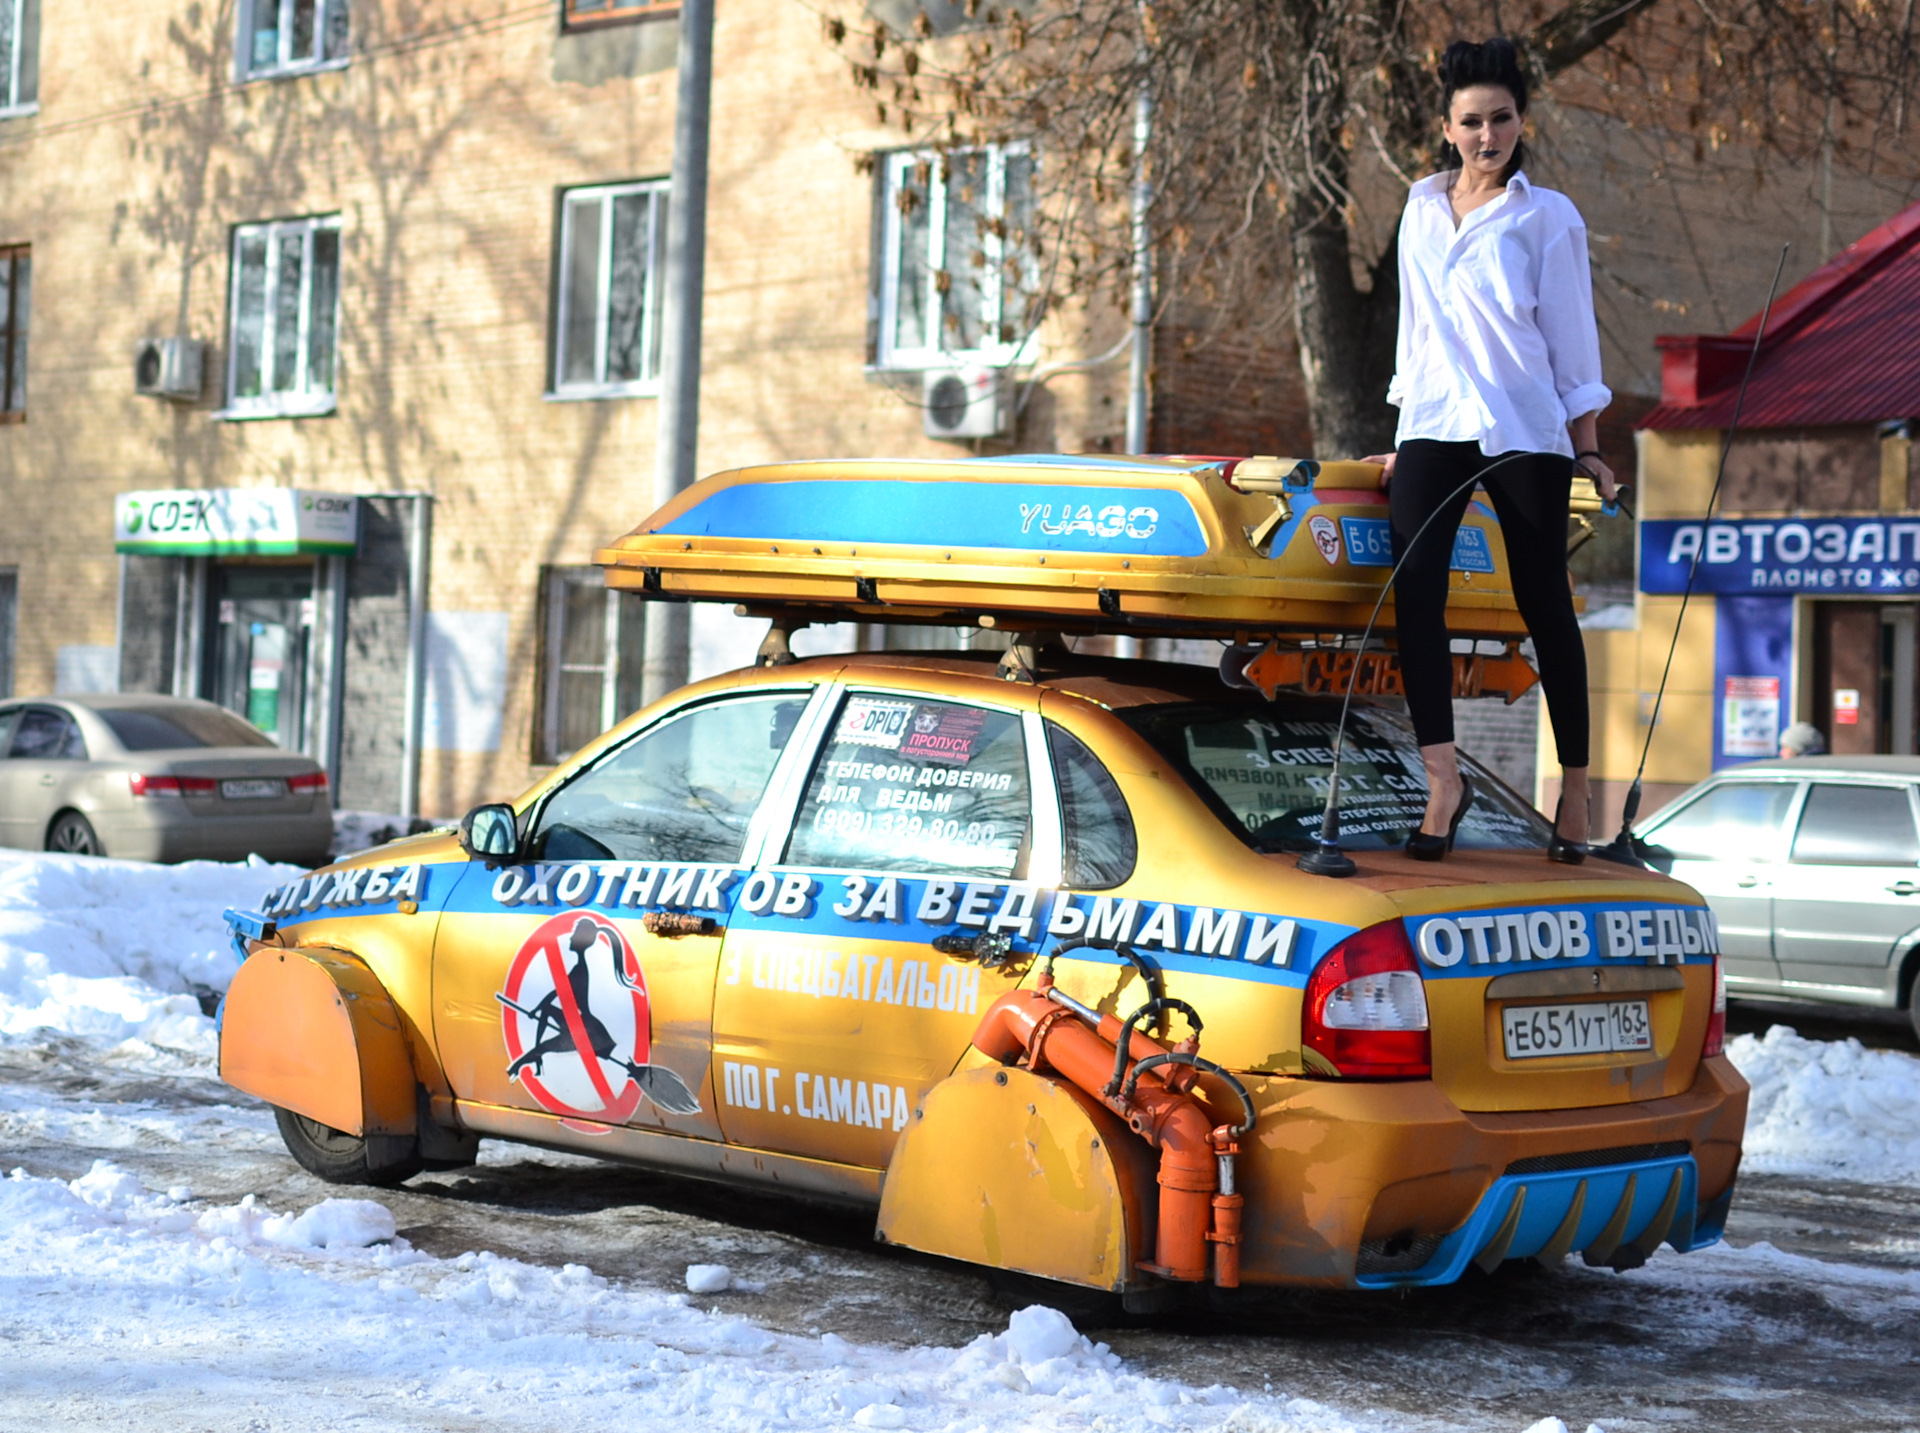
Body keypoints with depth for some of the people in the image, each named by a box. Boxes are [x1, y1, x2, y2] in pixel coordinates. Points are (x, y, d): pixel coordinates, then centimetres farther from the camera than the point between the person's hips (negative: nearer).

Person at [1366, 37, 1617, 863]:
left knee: (1544, 605, 0)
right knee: (1415, 589, -15)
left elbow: (1571, 336, 2)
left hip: (1525, 432, -3)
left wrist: (1587, 447, 2)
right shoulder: (1421, 208, 12)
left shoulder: (1547, 218, 1)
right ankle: (1443, 780, -17)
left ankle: (1574, 788, 7)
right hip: (1435, 427, 3)